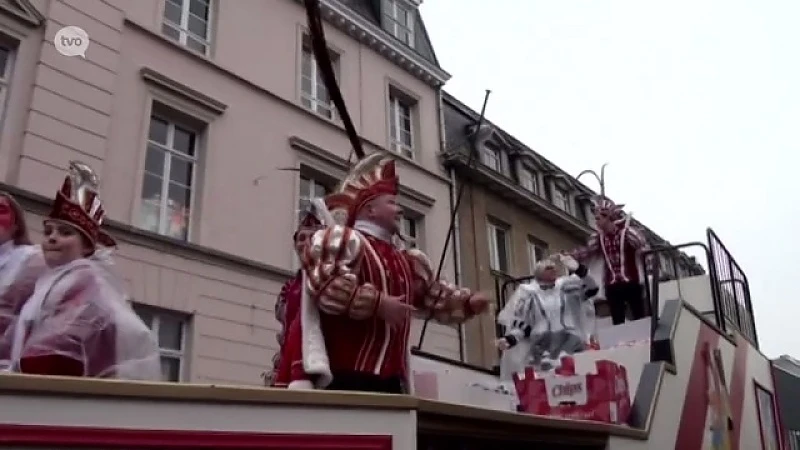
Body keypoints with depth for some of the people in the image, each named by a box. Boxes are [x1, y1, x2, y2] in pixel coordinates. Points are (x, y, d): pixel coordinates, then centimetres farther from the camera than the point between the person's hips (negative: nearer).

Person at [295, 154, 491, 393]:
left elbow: (432, 294, 35)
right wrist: (377, 302, -20)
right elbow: (325, 285, -19)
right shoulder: (344, 241, -3)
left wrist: (468, 302, 20)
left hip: (390, 379, 9)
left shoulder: (404, 261, 25)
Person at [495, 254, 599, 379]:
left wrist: (578, 269, -14)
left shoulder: (566, 287, 14)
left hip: (569, 340, 1)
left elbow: (592, 289, 1)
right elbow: (521, 324, 13)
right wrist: (510, 339, -5)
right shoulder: (528, 293, 12)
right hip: (542, 344, -1)